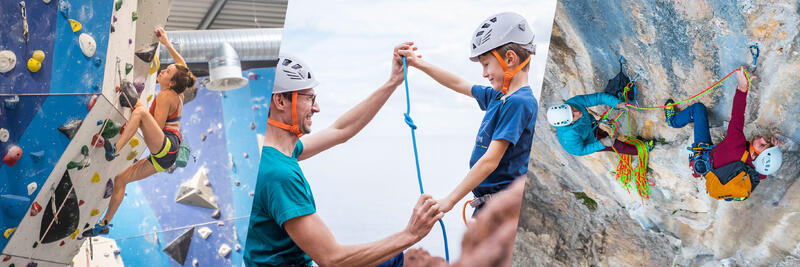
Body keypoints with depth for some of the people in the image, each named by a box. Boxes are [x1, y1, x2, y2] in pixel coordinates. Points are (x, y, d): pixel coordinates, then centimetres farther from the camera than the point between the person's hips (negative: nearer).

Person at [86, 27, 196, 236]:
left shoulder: (165, 96, -7)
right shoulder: (177, 94, 16)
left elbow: (157, 126, -16)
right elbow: (183, 66, 31)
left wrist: (140, 108, -4)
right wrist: (166, 43, 34)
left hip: (166, 147, -10)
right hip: (162, 157, 10)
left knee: (140, 111, -27)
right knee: (120, 179, 15)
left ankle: (113, 150, -36)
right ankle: (104, 224, 20)